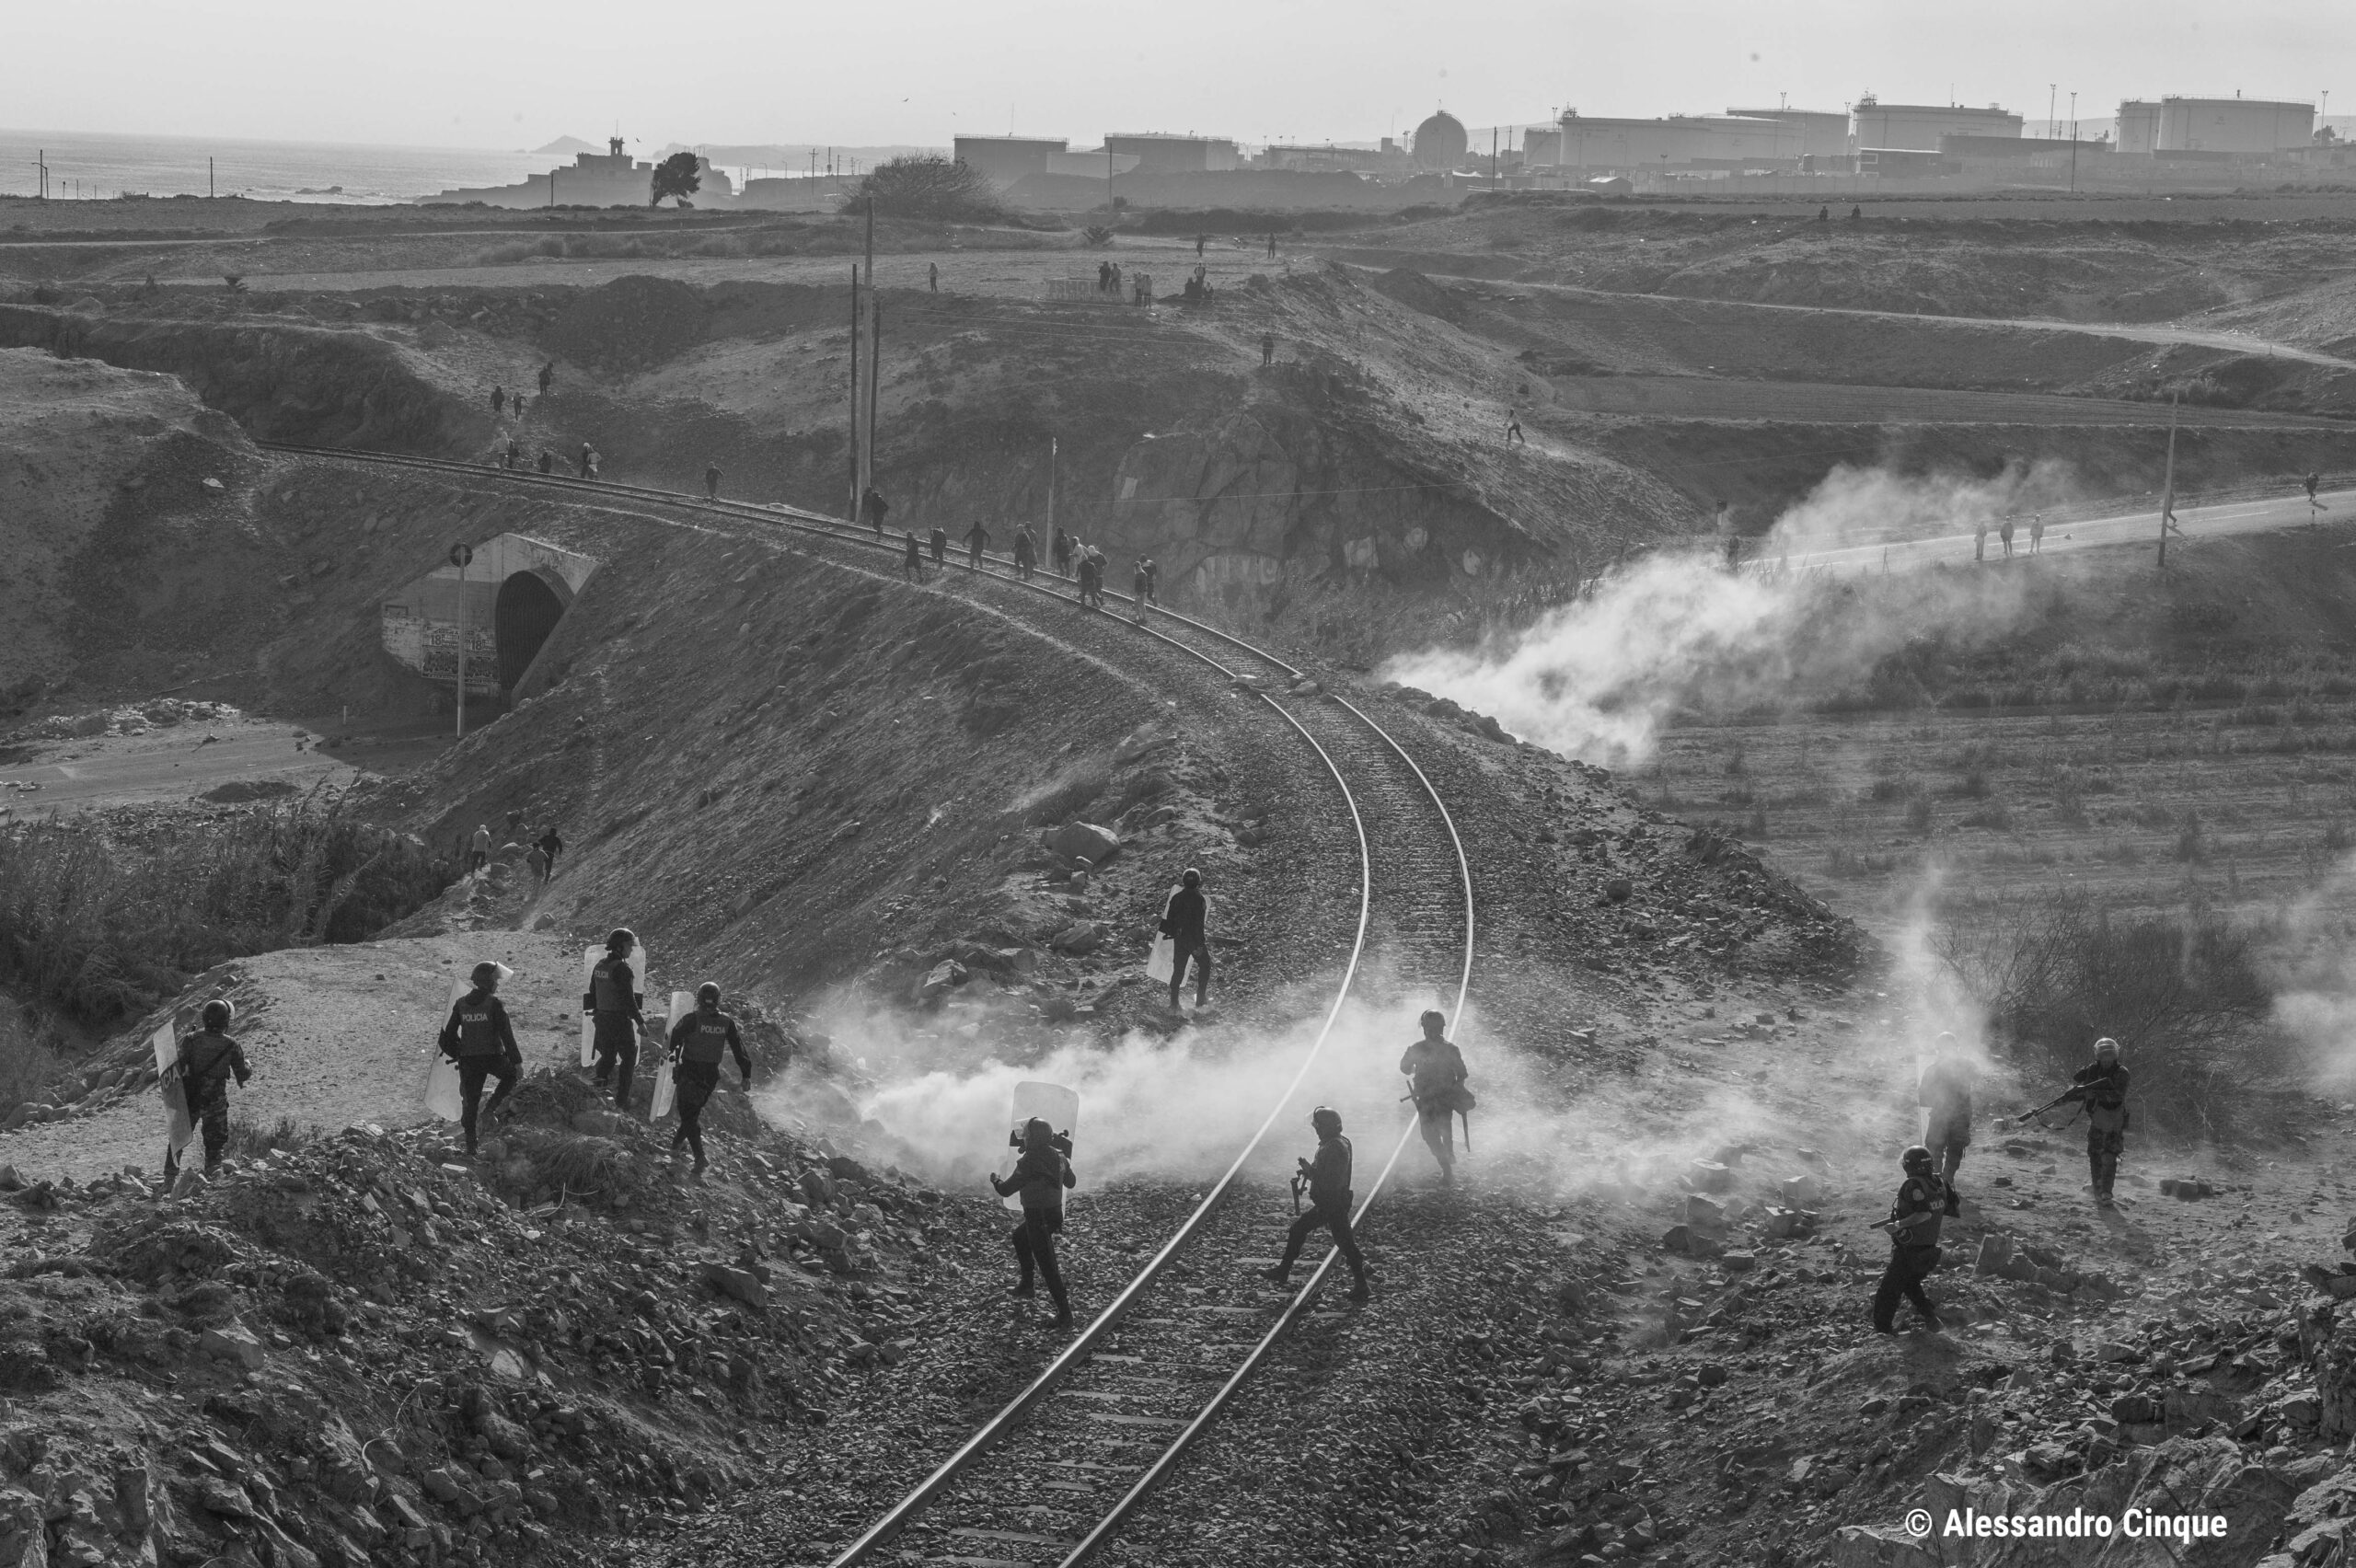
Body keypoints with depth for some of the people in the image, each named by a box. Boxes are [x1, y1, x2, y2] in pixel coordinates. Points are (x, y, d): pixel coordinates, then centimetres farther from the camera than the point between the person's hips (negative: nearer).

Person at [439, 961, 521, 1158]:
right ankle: (491, 1108, 9)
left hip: (468, 1060, 4)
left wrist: (458, 1054, 21)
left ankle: (470, 1148, 7)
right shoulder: (495, 1004, -10)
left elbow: (448, 1034, 7)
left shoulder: (461, 1004, 5)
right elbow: (506, 1035, -14)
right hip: (493, 1057, -4)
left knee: (470, 1103, 9)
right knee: (511, 1075, 27)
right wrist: (517, 1061, -11)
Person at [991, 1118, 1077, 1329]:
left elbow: (1006, 1190, -17)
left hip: (1037, 1217, -8)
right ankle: (1026, 1283, 41)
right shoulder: (1059, 1157, -2)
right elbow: (1071, 1182, 14)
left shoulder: (1028, 1162, -22)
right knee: (1019, 1236, 32)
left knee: (1048, 1266, -2)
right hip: (1055, 1213, 8)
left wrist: (995, 1180, 5)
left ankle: (1065, 1314, -2)